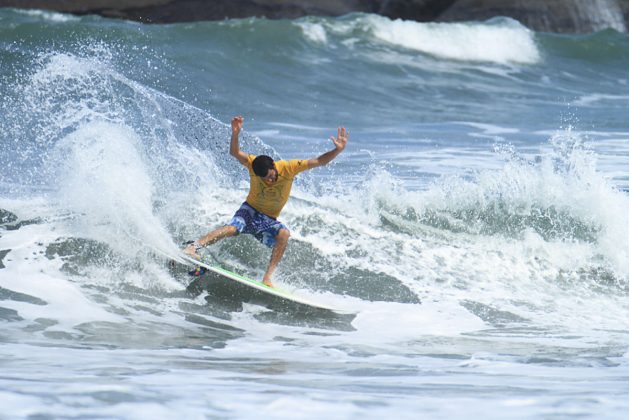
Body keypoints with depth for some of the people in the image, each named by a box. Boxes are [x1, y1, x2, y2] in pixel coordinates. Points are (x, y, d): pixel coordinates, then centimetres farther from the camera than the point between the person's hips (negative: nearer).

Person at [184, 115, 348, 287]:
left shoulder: (288, 168, -17)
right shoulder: (254, 164, -16)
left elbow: (319, 162, -19)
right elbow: (235, 152, -28)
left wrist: (338, 150, -34)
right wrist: (235, 134, -46)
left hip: (268, 221, 1)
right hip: (250, 210, -1)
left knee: (284, 234, -31)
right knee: (233, 228, -33)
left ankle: (267, 277, -35)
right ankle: (193, 247, -34)